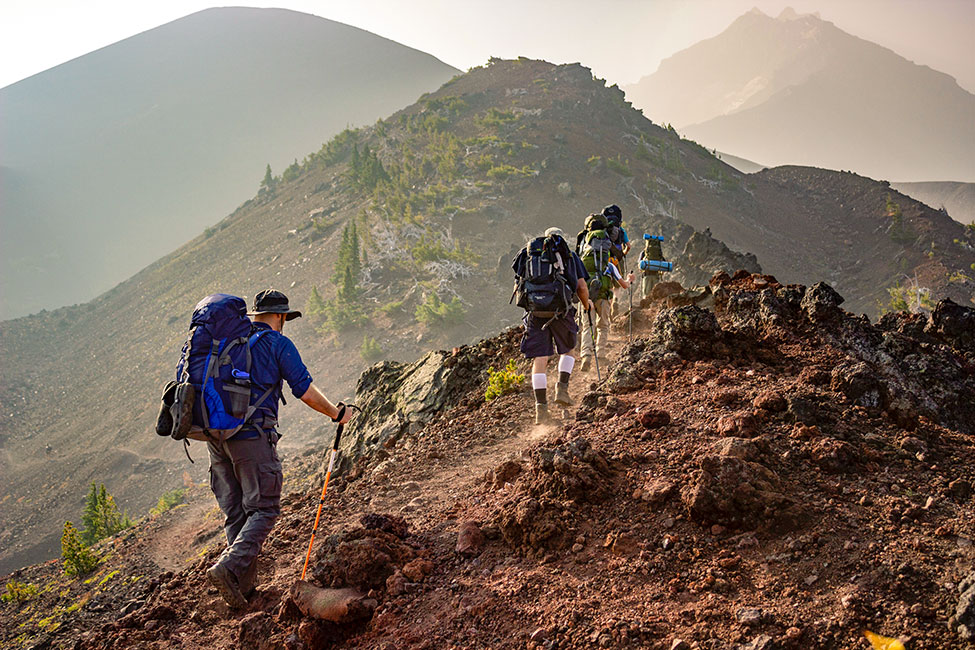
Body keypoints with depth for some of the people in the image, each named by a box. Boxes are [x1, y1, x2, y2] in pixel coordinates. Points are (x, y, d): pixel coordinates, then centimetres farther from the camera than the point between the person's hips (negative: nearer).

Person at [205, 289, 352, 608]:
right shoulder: (278, 344, -1)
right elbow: (306, 391, -4)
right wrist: (337, 414, 10)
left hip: (215, 435, 7)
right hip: (252, 437, -6)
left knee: (235, 512, 12)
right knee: (263, 509, 0)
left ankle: (245, 584, 13)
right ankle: (228, 567, -18)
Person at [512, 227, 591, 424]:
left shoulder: (528, 253, 21)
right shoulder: (570, 256, 16)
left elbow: (517, 286, 17)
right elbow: (582, 286, 12)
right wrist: (586, 305, 30)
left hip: (534, 311, 1)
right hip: (561, 310, -1)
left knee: (539, 360, 2)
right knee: (567, 350, 23)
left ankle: (541, 408, -2)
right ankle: (562, 389, 6)